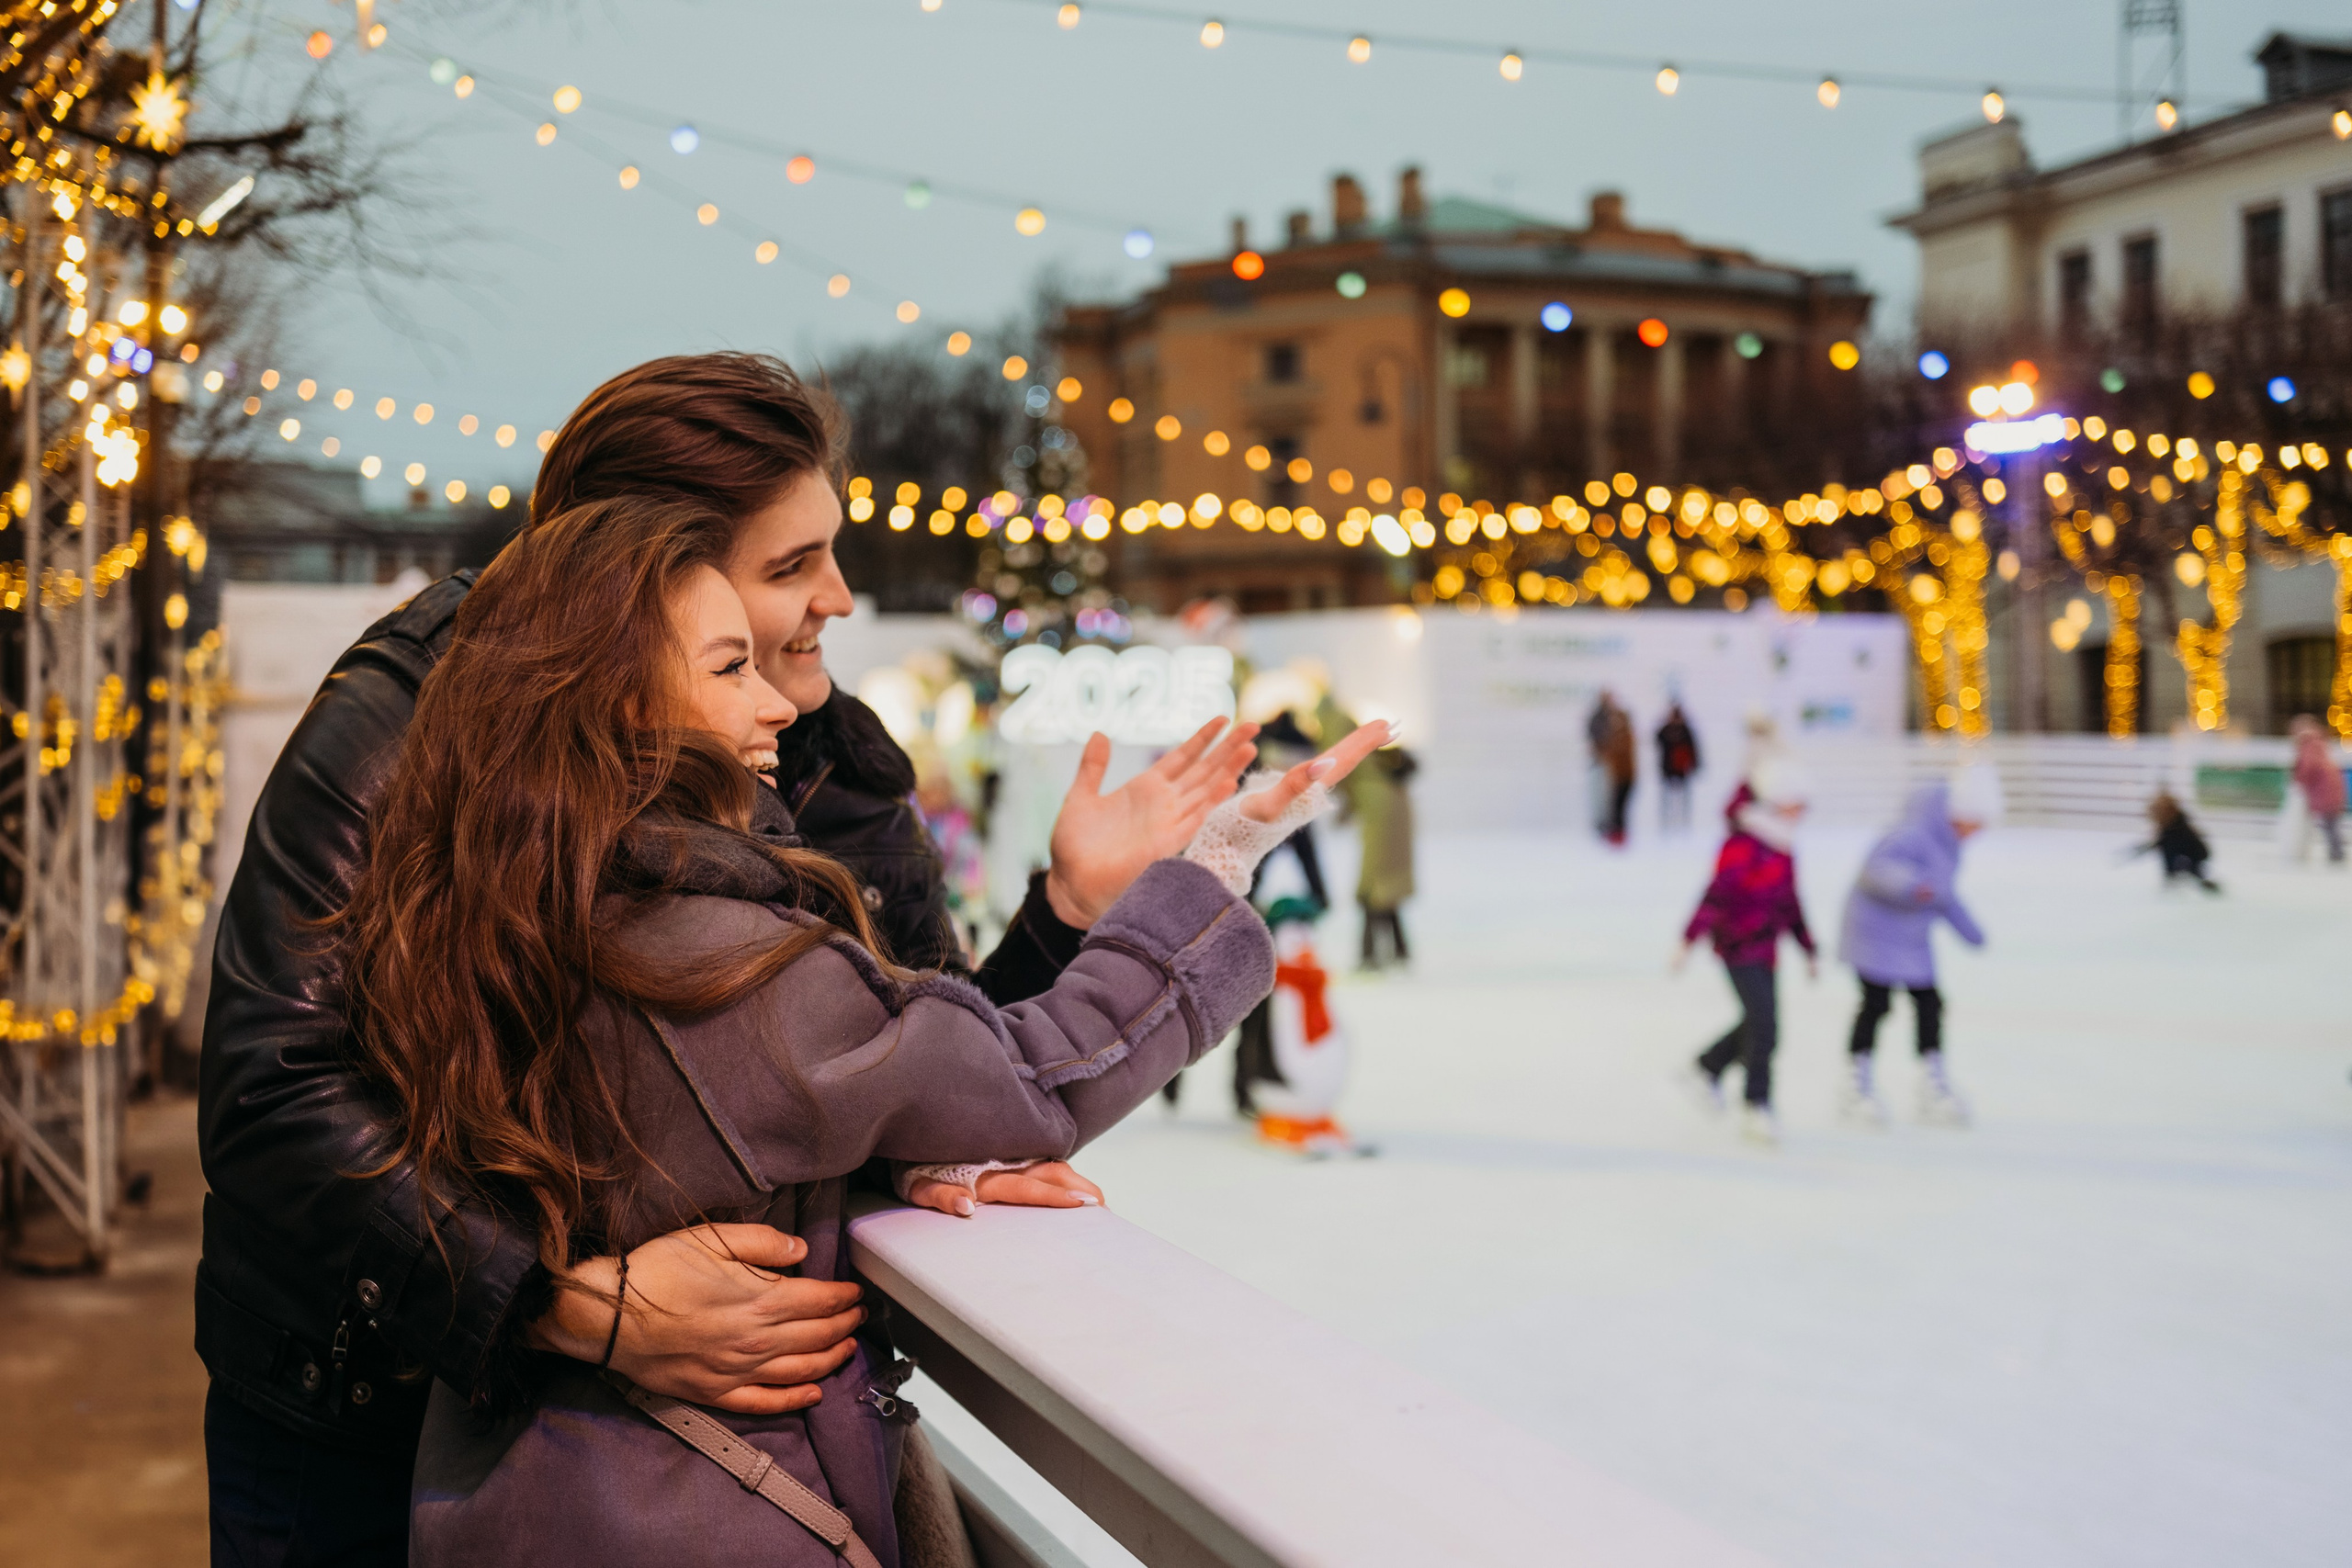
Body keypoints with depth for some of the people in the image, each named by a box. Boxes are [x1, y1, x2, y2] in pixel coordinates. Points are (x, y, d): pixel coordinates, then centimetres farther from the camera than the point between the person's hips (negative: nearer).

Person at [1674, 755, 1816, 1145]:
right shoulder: (1742, 847, -17)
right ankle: (1756, 1107, -7)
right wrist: (1689, 940, -28)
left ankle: (1706, 1067, 38)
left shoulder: (1783, 849, 12)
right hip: (1738, 946, -9)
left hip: (1766, 949, 9)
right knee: (1764, 1025, -13)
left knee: (1758, 1023, 16)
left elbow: (1790, 903, 21)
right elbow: (1718, 894, -24)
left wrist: (1809, 950, 23)